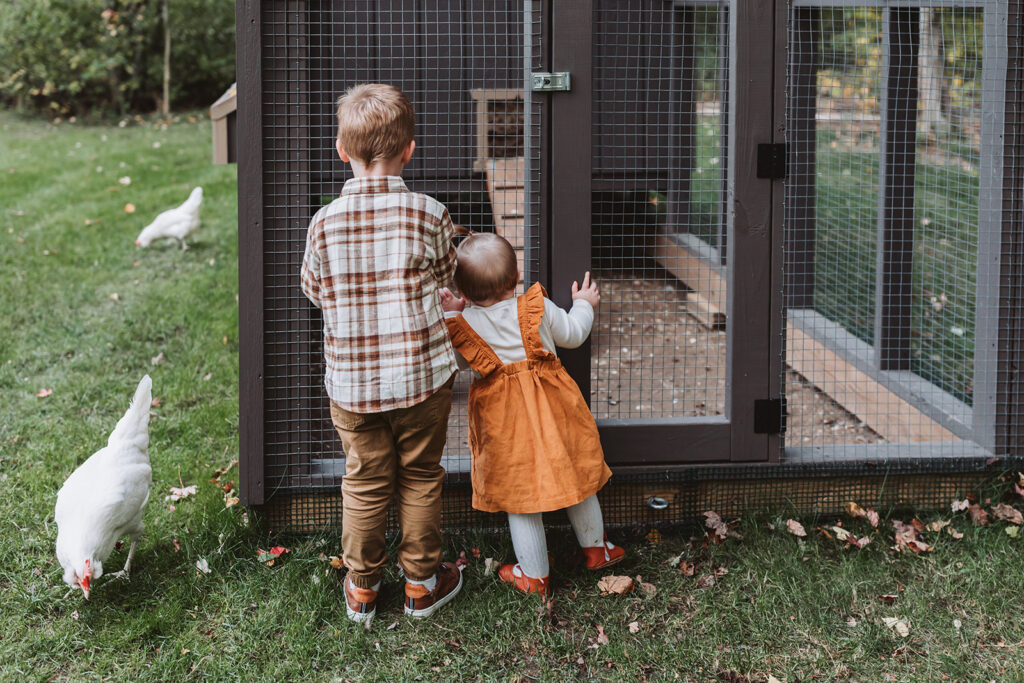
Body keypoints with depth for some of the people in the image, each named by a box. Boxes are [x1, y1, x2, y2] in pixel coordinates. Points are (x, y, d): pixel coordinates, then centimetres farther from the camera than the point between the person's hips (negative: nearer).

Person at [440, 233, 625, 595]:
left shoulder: (463, 323, -12)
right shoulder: (538, 307, -9)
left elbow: (459, 362, 7)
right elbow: (573, 335, 7)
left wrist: (450, 314, 11)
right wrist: (584, 304, 26)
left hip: (504, 419, -1)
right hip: (552, 409, 1)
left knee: (520, 496, 9)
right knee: (574, 476, 20)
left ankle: (535, 575, 20)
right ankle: (595, 548, 36)